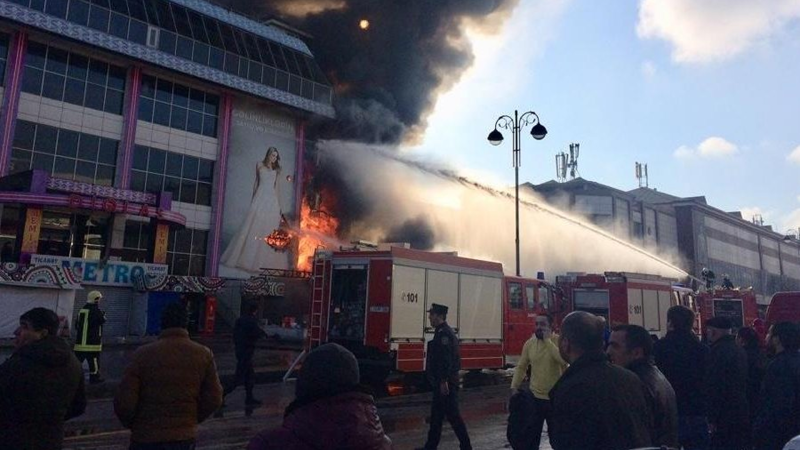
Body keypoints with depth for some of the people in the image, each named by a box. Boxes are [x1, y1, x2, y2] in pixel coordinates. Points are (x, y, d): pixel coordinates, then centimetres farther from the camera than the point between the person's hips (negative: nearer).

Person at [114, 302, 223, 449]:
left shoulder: (143, 354, -10)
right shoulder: (203, 354, -5)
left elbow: (124, 403, -11)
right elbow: (214, 399, -4)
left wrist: (132, 424, 8)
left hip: (146, 437, -2)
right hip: (185, 437, 2)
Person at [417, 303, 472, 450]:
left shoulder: (444, 333, -17)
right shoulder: (442, 332, 15)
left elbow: (446, 359, -24)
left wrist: (444, 382, -25)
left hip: (445, 383, -10)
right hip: (442, 382, 10)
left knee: (453, 415, -3)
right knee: (436, 415, 15)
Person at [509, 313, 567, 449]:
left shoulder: (559, 341, -12)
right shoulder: (529, 343, 0)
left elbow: (564, 360, -30)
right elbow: (521, 367, 7)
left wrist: (548, 340, -25)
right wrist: (514, 386, -2)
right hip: (535, 397, 3)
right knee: (530, 437, 12)